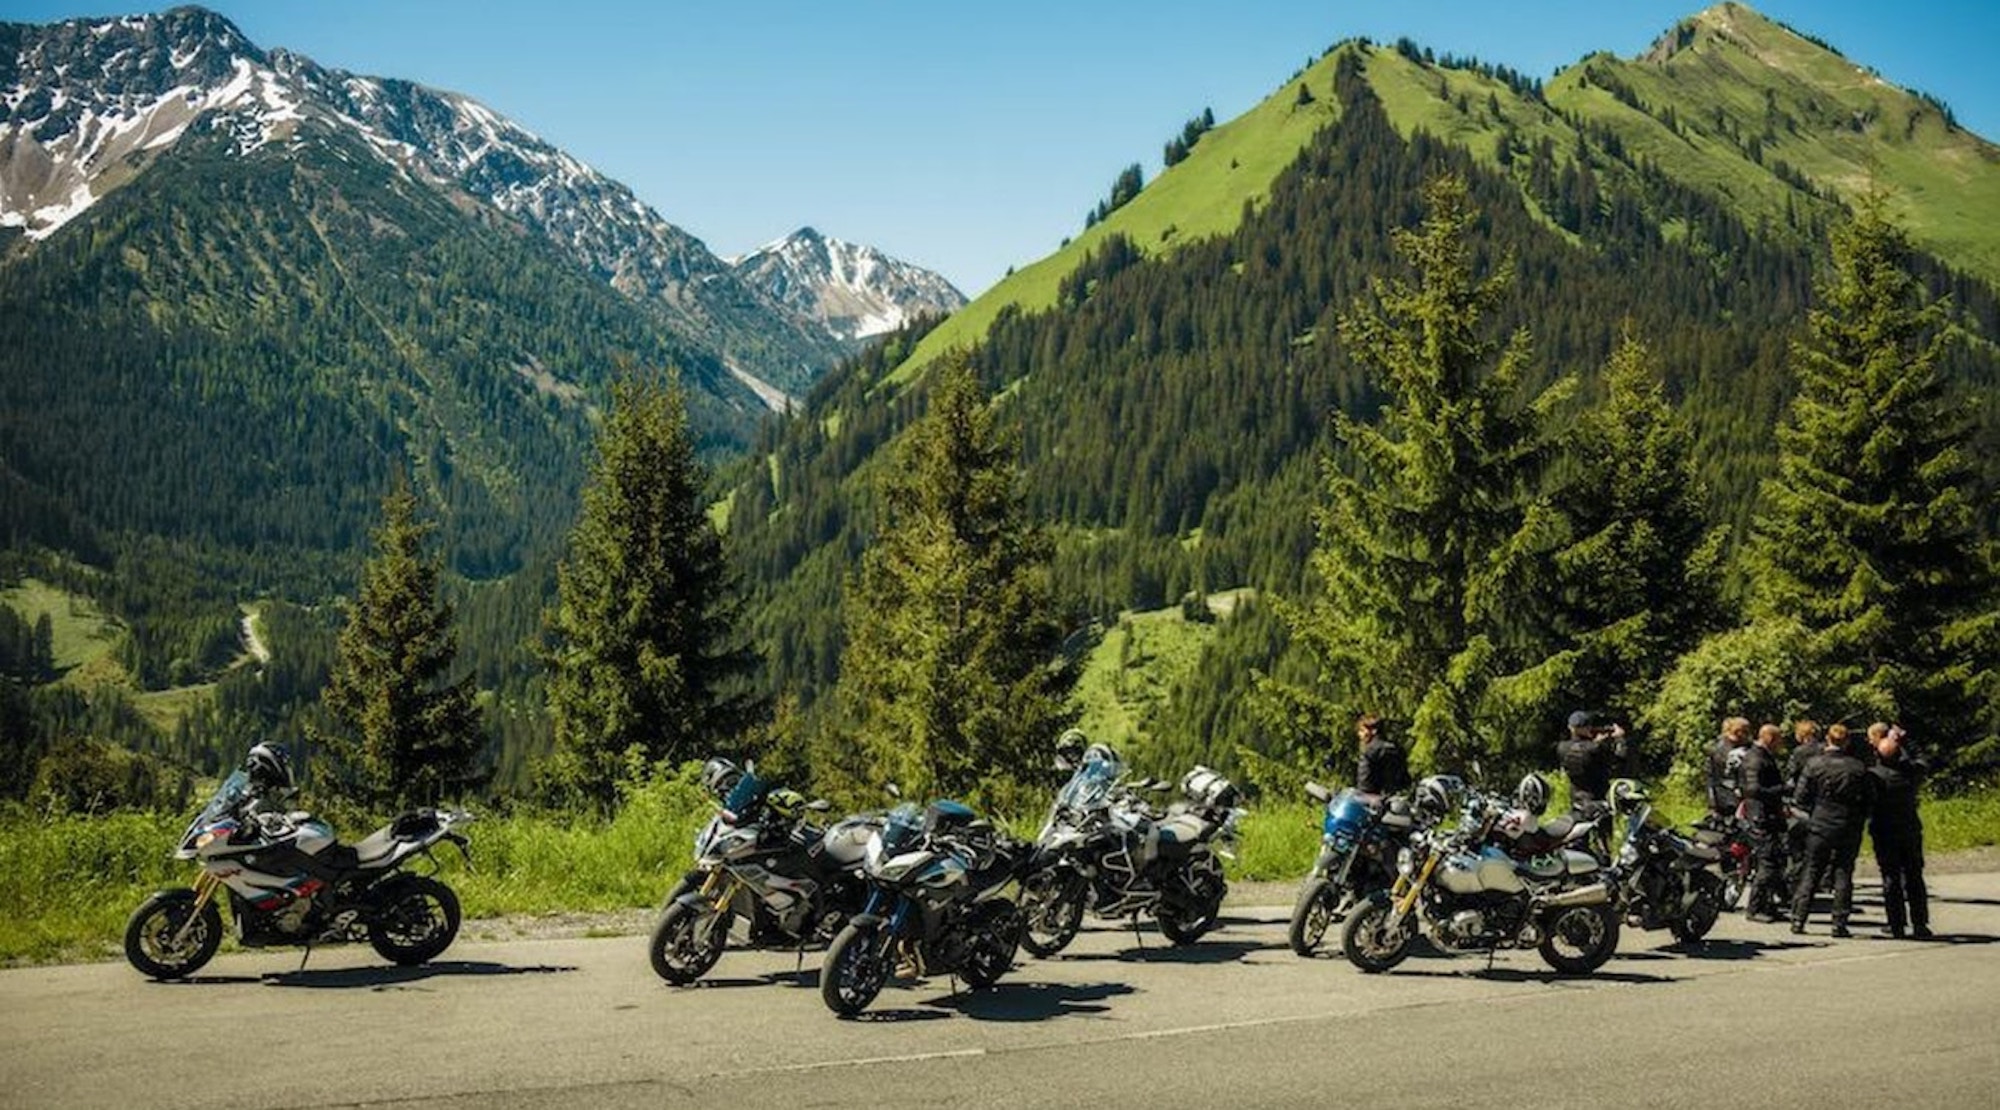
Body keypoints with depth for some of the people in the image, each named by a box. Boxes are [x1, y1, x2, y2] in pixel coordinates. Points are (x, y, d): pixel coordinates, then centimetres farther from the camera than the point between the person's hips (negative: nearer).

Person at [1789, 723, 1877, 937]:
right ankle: (1840, 924, 6)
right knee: (1843, 874, 7)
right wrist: (1860, 819, 15)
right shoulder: (1859, 767, -4)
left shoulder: (1816, 765, -7)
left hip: (1820, 826, 0)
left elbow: (1800, 798, -6)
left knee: (1811, 873, 7)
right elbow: (1870, 798, 1)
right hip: (1849, 829, 0)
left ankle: (1798, 919, 3)